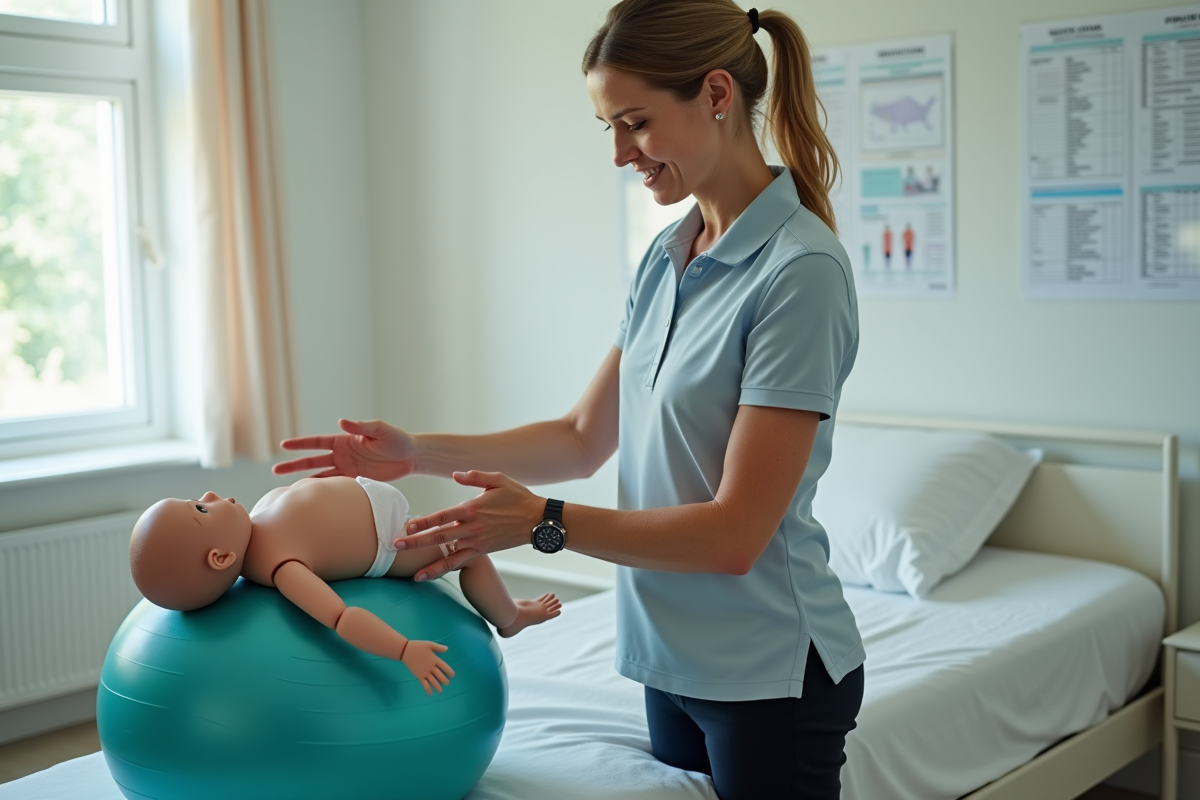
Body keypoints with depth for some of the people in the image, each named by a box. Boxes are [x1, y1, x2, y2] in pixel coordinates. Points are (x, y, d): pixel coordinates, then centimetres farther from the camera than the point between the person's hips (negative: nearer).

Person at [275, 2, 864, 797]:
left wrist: (543, 522, -22)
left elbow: (735, 532, -22)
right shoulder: (667, 257, 5)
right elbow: (585, 438, 9)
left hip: (769, 672, -7)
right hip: (674, 656, 7)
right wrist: (418, 451, 0)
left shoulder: (800, 269, -21)